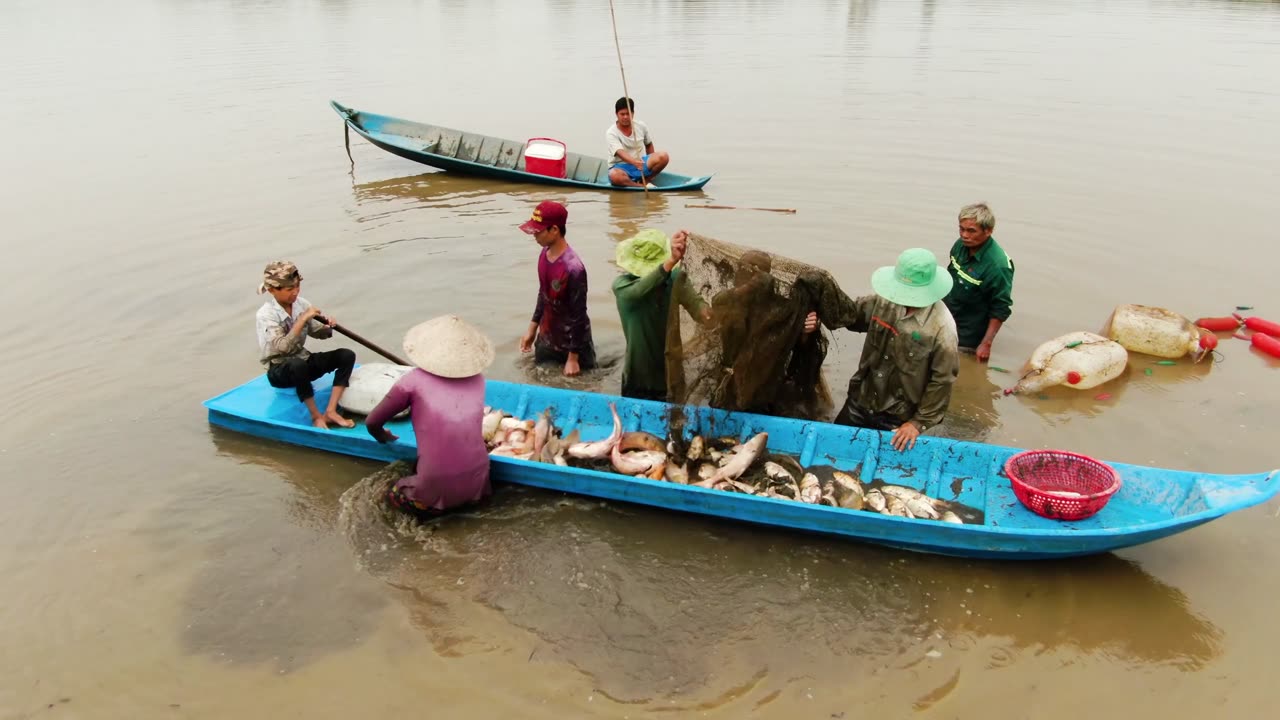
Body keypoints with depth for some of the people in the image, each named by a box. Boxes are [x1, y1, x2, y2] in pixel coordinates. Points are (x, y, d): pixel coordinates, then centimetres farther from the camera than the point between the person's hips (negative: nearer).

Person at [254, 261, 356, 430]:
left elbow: (317, 333, 11)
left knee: (346, 355, -13)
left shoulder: (301, 303, 0)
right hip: (279, 371, -6)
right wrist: (303, 318, -30)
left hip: (303, 360, 6)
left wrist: (327, 327, -12)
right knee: (298, 364, -41)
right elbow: (283, 347, -31)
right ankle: (316, 415, -24)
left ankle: (331, 411, -21)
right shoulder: (266, 314, -17)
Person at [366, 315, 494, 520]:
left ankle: (431, 506, 4)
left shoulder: (414, 379, -1)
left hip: (438, 486, -3)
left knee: (394, 495, 27)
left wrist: (385, 438, 29)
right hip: (477, 482, 3)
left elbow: (372, 422, 8)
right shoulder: (478, 379, 7)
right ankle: (464, 499, 11)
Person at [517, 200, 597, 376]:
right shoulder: (544, 254, -5)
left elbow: (578, 315, -22)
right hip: (546, 339, 7)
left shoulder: (573, 268, -29)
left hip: (571, 343, -7)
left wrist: (573, 358, -17)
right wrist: (532, 328, 15)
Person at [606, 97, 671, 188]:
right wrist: (634, 162, -49)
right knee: (614, 175, -41)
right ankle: (642, 186, -26)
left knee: (663, 157, -22)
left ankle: (644, 181, -12)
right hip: (621, 166, -4)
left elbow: (649, 145, 19)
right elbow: (620, 152, -31)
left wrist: (652, 162, 13)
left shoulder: (641, 126, 1)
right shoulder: (611, 133, -14)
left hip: (640, 163, 4)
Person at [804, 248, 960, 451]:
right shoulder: (886, 300, -10)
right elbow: (851, 310, 5)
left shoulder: (941, 327, -24)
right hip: (860, 402, 5)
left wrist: (919, 422, -13)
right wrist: (820, 317, -16)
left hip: (897, 419, -5)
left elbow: (942, 380, -18)